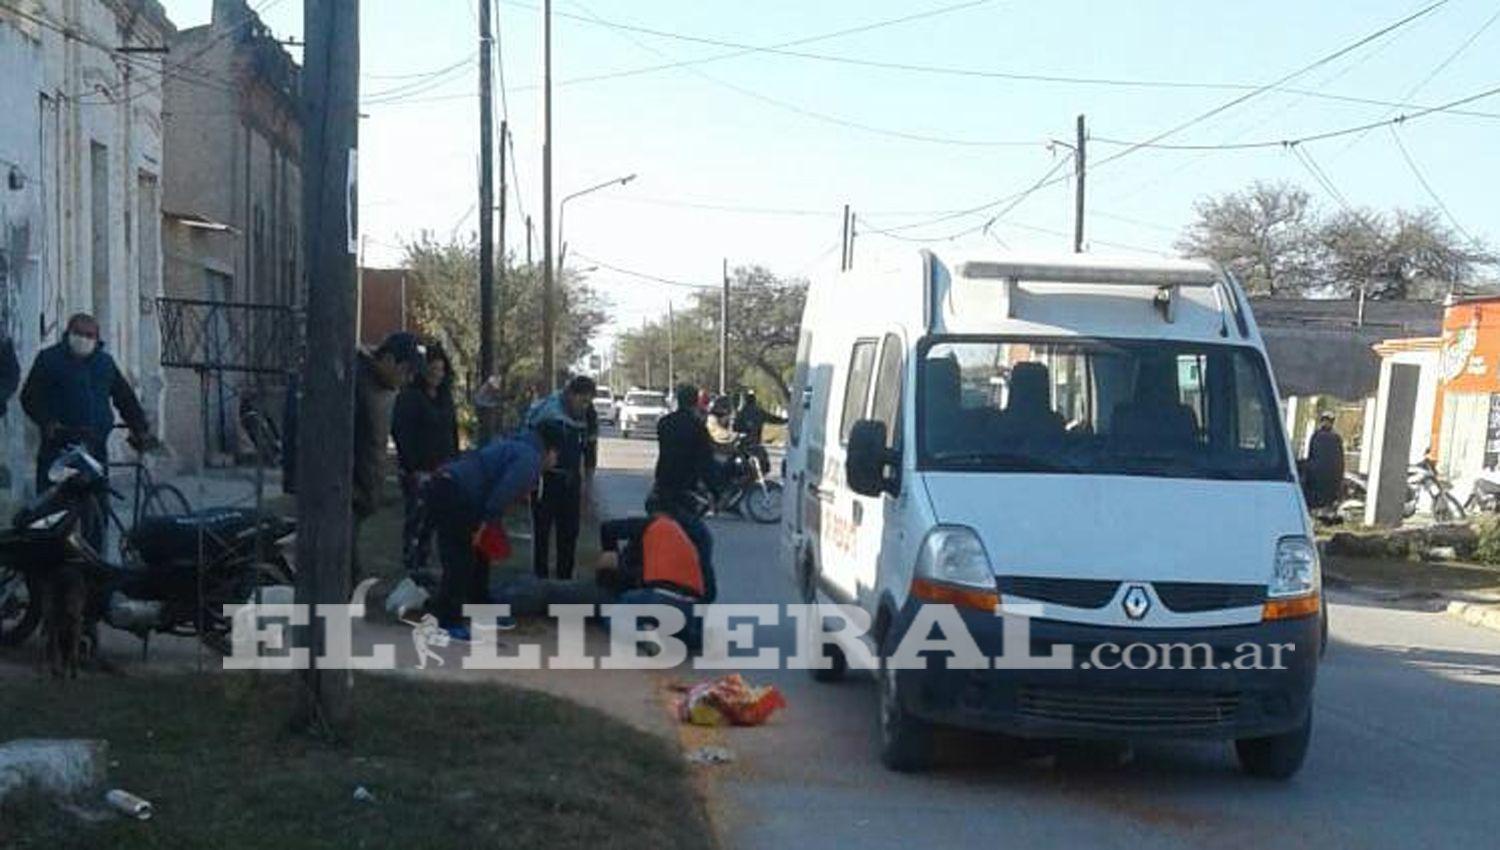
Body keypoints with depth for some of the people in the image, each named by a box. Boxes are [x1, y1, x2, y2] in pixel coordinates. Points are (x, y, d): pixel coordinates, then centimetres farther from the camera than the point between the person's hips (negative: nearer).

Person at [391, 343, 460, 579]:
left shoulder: (445, 397, 15)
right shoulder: (410, 397, -7)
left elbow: (453, 432, 19)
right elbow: (401, 433, -12)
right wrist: (412, 468, -18)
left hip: (441, 470, 6)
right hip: (418, 471, -6)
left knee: (430, 521, 8)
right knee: (416, 519, -7)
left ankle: (422, 567, 14)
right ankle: (411, 569, -3)